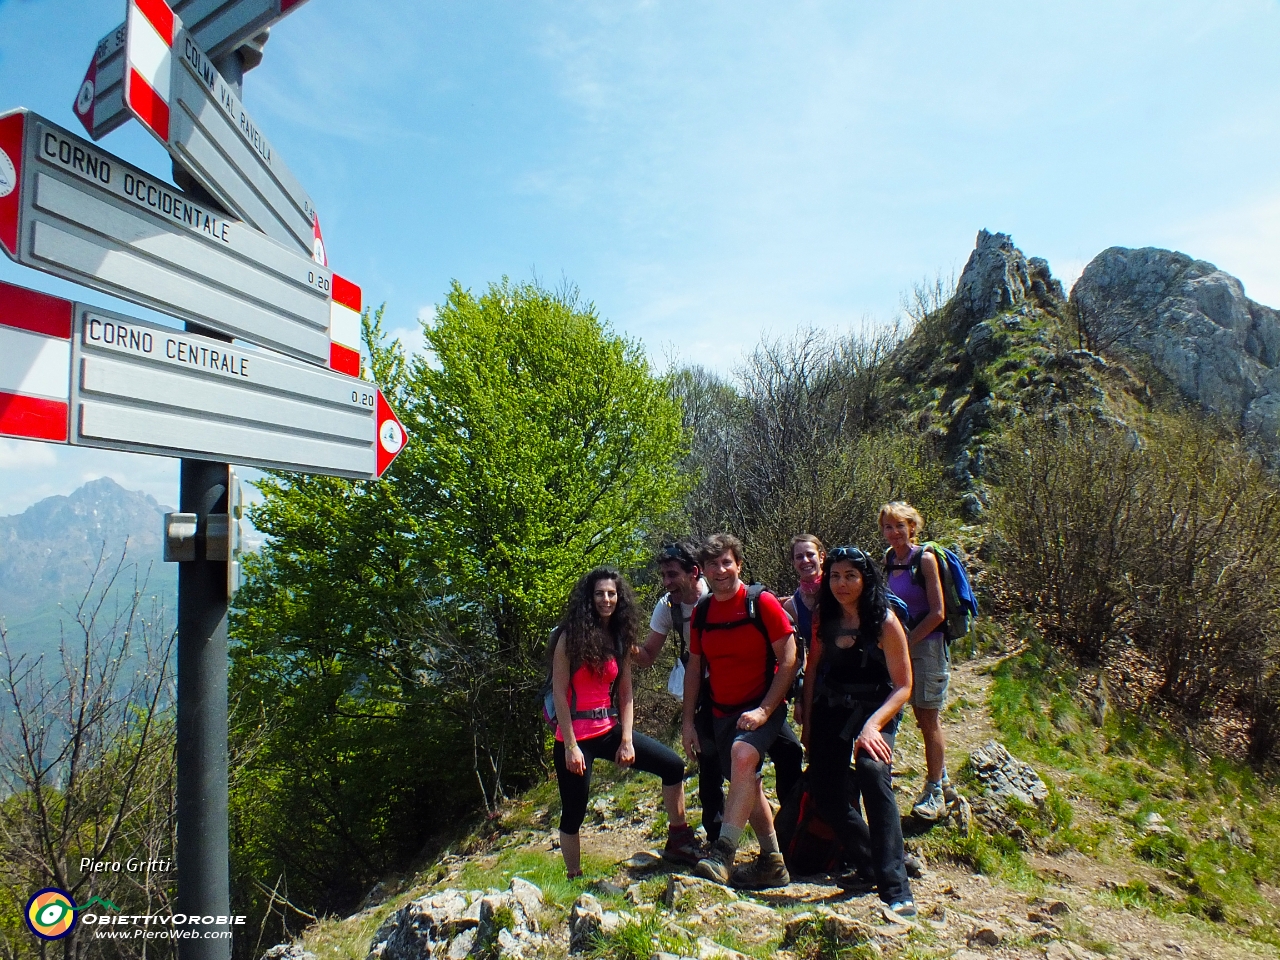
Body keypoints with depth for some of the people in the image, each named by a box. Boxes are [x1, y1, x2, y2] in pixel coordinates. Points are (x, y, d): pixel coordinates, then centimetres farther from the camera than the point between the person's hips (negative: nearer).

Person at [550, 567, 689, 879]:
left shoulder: (619, 638, 6)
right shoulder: (571, 636, -10)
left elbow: (625, 694, 7)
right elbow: (559, 693, -12)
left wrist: (627, 740, -2)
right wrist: (570, 746, -15)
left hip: (609, 729, 6)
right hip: (575, 735, -6)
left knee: (673, 765, 4)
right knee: (573, 814, 1)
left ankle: (679, 840, 20)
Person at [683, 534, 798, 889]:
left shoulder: (762, 603, -11)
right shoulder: (702, 612, 4)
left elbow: (788, 661, -12)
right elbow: (694, 669, 11)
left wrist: (764, 710, -18)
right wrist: (688, 721, 7)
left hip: (762, 708, -6)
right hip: (721, 713, 6)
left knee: (743, 755, -31)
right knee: (748, 785, 12)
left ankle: (723, 852, -26)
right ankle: (772, 863, 26)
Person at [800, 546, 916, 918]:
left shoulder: (884, 621, -14)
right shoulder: (823, 618, 0)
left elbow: (903, 686, -12)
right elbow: (813, 671, 9)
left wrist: (873, 725, -25)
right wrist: (807, 724, 9)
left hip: (876, 708, -5)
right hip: (831, 709, 5)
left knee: (872, 771, -30)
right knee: (826, 790, -1)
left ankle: (896, 888, -24)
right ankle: (873, 865, 23)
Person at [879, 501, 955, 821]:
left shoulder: (925, 558, -14)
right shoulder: (889, 559, 5)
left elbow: (937, 613, -15)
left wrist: (907, 642, -12)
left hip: (928, 643, -6)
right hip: (904, 643, 6)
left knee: (929, 720, 2)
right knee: (923, 718, 13)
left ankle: (934, 793, 16)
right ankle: (943, 782, 30)